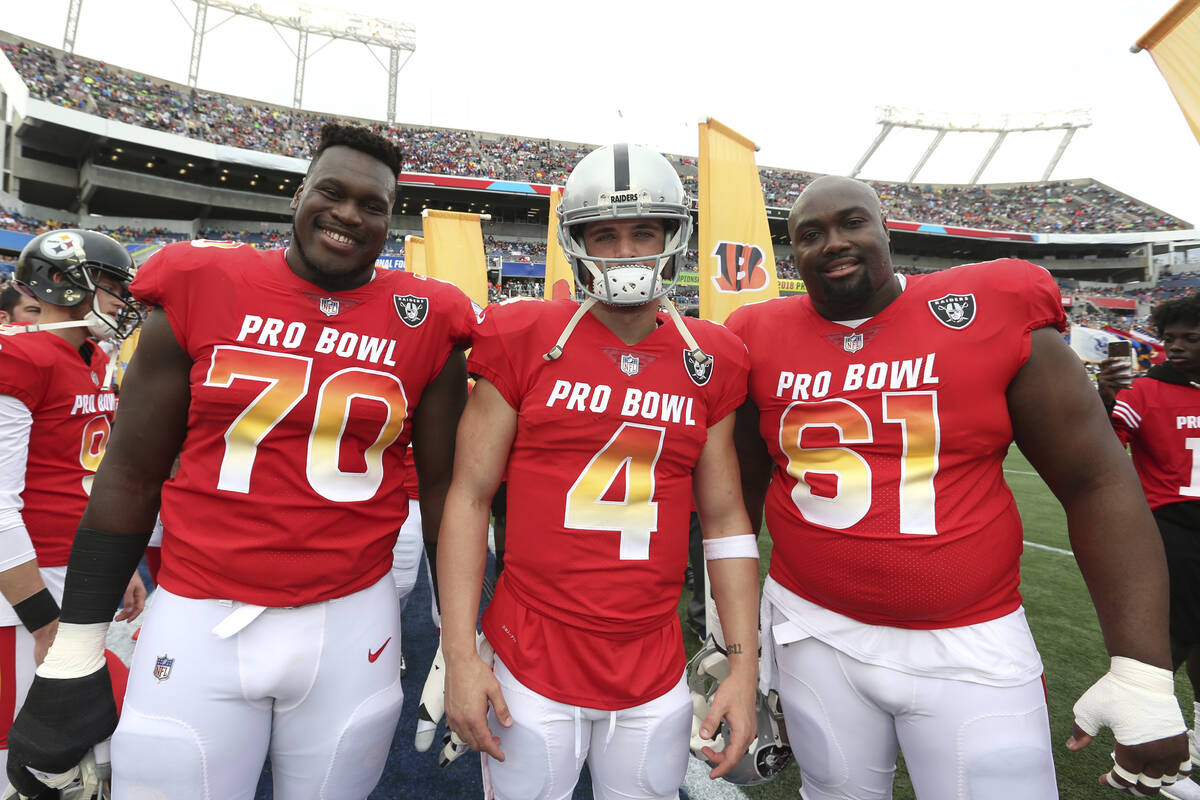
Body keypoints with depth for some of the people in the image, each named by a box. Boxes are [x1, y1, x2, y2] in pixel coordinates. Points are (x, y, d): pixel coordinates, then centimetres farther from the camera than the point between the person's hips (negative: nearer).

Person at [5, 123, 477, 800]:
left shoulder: (424, 326, -2)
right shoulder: (202, 291, -1)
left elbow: (443, 486, 3)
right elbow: (131, 477, 4)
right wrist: (74, 654, 5)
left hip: (353, 619, 1)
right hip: (198, 618, 0)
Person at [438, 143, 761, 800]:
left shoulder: (708, 363, 1)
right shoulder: (524, 341, -6)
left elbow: (725, 518, 5)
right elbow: (469, 497, -4)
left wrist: (743, 665, 2)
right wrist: (459, 655, -8)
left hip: (656, 674, 2)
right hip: (532, 664, -2)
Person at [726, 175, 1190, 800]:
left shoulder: (993, 312, -7)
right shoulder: (763, 341, -2)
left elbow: (1096, 481, -5)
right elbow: (744, 487, 9)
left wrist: (1142, 670, -9)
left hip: (971, 648, -1)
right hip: (814, 633, 2)